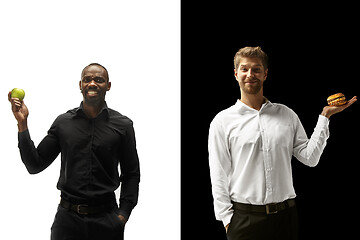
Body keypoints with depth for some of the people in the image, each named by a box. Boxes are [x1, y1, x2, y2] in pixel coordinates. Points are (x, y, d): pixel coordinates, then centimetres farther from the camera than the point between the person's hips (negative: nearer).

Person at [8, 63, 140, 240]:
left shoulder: (122, 125, 1)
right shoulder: (63, 122, 3)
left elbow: (131, 174, 6)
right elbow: (34, 165, 3)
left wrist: (123, 213, -5)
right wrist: (22, 123, -5)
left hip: (106, 219, 0)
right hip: (68, 218, 1)